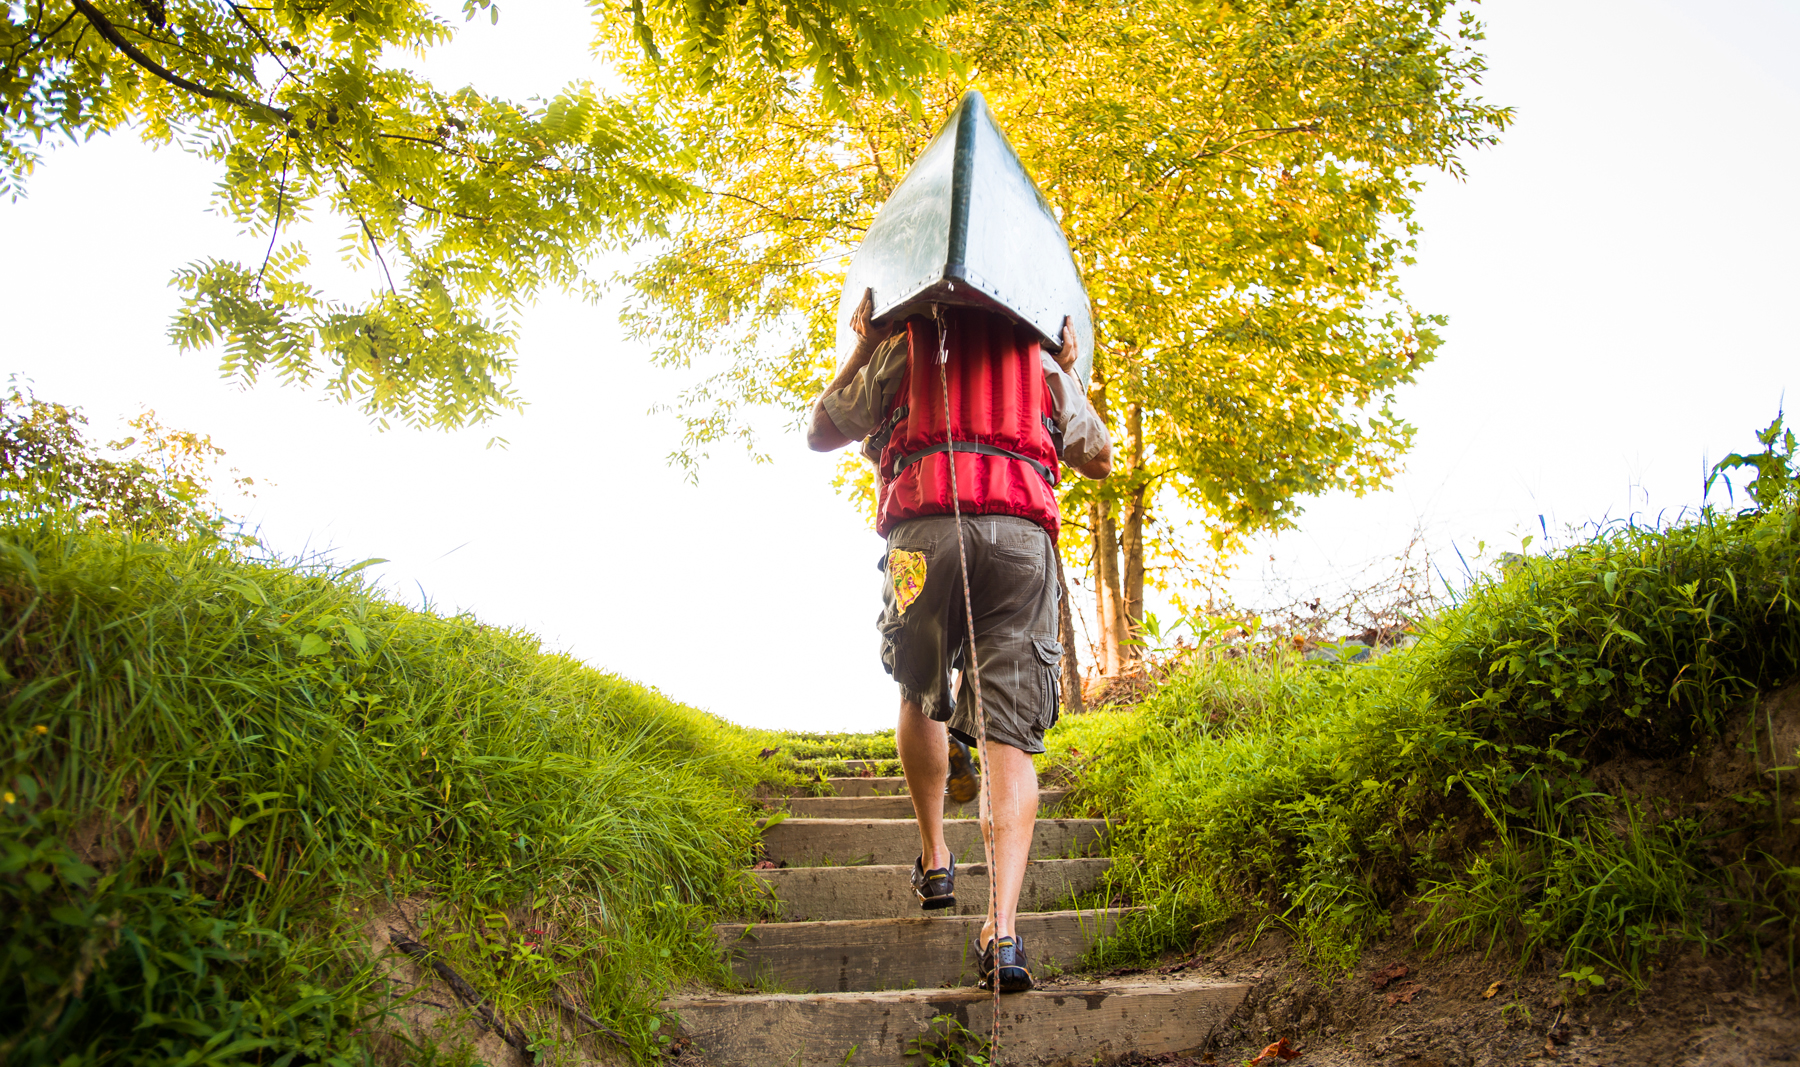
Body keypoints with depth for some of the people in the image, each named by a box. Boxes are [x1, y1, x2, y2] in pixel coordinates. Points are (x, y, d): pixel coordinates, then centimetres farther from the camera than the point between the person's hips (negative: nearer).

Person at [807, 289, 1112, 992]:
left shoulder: (903, 342, 20)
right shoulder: (1040, 356, 26)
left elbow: (820, 433, 27)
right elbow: (1100, 459, 35)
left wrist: (860, 349, 35)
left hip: (925, 529, -1)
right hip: (1022, 536, 1)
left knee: (921, 696, 23)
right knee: (1010, 735, -3)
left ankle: (935, 859, 23)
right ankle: (1003, 928, -13)